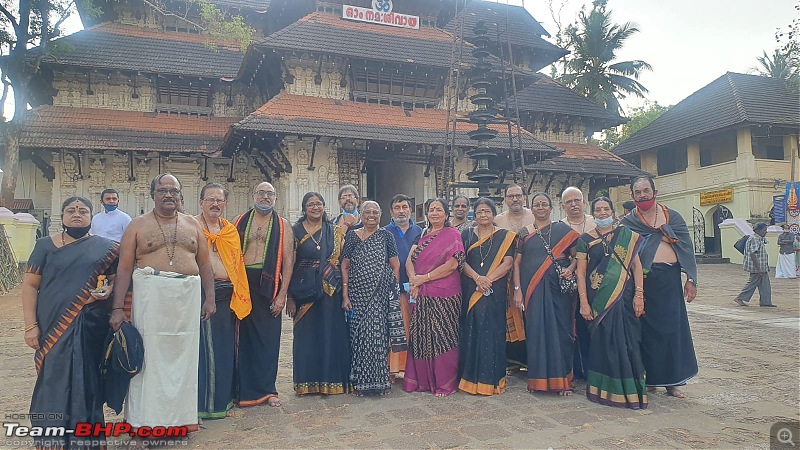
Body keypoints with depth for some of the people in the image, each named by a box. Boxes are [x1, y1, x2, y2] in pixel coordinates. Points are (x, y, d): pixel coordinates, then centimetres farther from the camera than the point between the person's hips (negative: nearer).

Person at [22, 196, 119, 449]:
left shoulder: (106, 247, 7)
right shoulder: (46, 245, 5)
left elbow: (116, 279, 12)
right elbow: (30, 285, 3)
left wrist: (108, 291, -12)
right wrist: (31, 325, -5)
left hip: (92, 327, 1)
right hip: (54, 326, -1)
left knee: (87, 382, 5)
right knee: (53, 381, 1)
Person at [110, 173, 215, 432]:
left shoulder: (192, 225, 13)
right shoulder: (138, 225, 5)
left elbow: (204, 263, 13)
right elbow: (124, 268, 1)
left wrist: (210, 298, 5)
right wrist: (118, 308, -6)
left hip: (188, 296, 3)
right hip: (151, 296, -2)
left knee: (183, 355, 7)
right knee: (150, 355, 0)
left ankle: (181, 416, 19)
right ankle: (148, 418, 12)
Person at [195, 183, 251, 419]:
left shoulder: (231, 230, 14)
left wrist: (240, 295, 12)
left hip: (227, 294, 6)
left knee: (226, 346, 12)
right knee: (203, 345, 1)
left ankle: (222, 397, 26)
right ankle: (203, 401, 13)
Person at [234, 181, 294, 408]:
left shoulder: (282, 226, 6)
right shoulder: (240, 222, 10)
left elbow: (288, 261, 1)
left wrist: (282, 294, -7)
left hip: (268, 286, -1)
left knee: (268, 338, 4)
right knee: (242, 337, 6)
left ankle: (267, 389, 16)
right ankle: (242, 388, 19)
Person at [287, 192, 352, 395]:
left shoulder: (334, 231, 9)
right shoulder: (295, 231, 2)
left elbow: (341, 261, 8)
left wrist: (343, 290, -3)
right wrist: (290, 297, -7)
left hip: (330, 291, 2)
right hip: (304, 291, -1)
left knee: (331, 334, 3)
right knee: (306, 335, 5)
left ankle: (330, 380, 16)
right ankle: (307, 382, 17)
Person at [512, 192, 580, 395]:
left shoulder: (563, 230, 7)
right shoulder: (525, 233, 8)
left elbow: (576, 256, 8)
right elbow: (516, 262, 4)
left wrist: (570, 269, -12)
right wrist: (517, 289, -3)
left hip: (558, 288, 0)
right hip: (533, 289, 0)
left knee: (560, 329, 0)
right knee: (535, 331, 1)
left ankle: (561, 379, 10)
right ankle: (538, 378, 11)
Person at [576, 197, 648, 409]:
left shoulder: (625, 234, 7)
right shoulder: (585, 239, 5)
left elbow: (636, 265, 4)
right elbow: (580, 272, 2)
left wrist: (639, 295, -6)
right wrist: (584, 302, -5)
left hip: (624, 297, 1)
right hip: (599, 299, 0)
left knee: (628, 342, 2)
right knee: (603, 342, 2)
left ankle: (630, 389, 15)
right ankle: (606, 388, 14)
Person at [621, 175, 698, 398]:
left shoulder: (673, 216, 10)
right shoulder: (627, 222, 6)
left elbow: (686, 247, 9)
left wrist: (690, 279, 4)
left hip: (669, 279, 2)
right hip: (642, 280, -1)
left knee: (673, 328, 3)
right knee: (646, 328, 3)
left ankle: (672, 381, 15)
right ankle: (648, 379, 15)